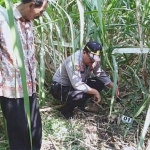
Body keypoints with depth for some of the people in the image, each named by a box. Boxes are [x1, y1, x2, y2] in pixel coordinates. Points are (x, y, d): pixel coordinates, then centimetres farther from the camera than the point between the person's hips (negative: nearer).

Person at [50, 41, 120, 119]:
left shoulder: (93, 60, -9)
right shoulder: (73, 62, -33)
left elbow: (101, 75, 3)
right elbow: (77, 85, -38)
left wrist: (113, 87, -8)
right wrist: (95, 92, -29)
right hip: (59, 88, -8)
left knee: (100, 83, -5)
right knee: (79, 95, -38)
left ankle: (80, 104, 11)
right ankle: (66, 110, -5)